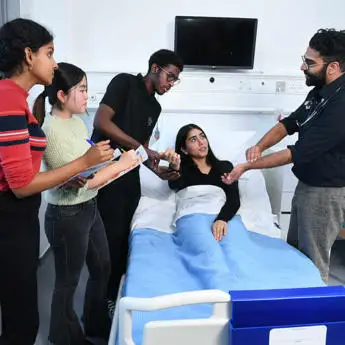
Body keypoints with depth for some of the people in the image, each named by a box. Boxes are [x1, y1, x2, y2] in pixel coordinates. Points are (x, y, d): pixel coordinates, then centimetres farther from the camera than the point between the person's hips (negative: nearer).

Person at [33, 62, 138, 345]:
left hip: (89, 208, 9)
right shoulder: (52, 129, -22)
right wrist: (120, 164, -18)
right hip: (67, 215, -9)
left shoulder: (77, 122, 5)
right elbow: (76, 182, -25)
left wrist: (116, 162, -3)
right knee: (68, 281, 11)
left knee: (102, 268, 22)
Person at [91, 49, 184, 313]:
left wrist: (159, 170, 2)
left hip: (130, 176, 8)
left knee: (125, 237, 11)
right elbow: (101, 121, -18)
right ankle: (102, 303, 14)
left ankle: (117, 293, 29)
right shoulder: (125, 82, -6)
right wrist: (142, 149, -18)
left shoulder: (155, 107, 16)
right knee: (111, 238, -3)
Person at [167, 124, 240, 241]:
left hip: (225, 217, 2)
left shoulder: (225, 166, 22)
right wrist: (174, 167, -31)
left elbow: (234, 199, 6)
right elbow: (174, 185, -6)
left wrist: (222, 219, -17)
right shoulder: (183, 169, 18)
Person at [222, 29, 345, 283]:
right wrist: (259, 146, -10)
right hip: (307, 184, 9)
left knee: (313, 261, 6)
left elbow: (299, 153, -26)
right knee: (294, 249, 22)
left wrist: (247, 167, -20)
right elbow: (290, 123, 9)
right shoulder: (321, 91, 3)